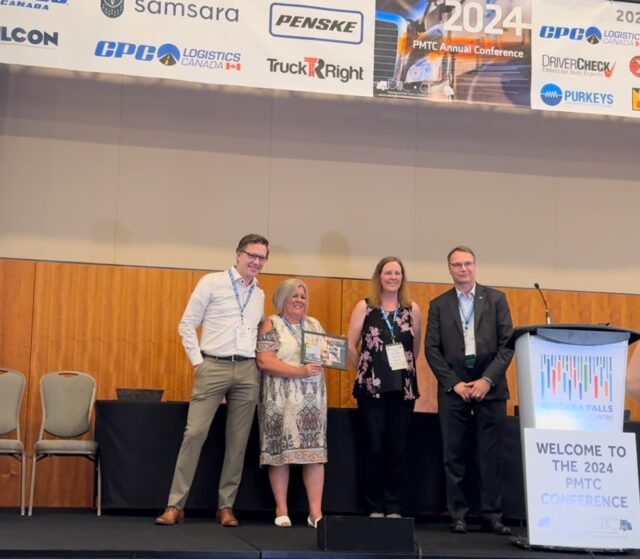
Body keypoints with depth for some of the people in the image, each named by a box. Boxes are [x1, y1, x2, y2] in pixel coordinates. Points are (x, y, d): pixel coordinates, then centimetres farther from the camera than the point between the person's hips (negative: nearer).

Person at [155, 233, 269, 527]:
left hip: (247, 371, 4)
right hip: (213, 367, -4)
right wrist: (197, 360, -3)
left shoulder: (260, 295, 15)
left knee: (238, 440, 5)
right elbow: (187, 324, 1)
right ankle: (175, 505, -2)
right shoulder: (212, 282, 0)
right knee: (194, 433, -8)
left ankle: (226, 506, 13)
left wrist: (260, 362, 7)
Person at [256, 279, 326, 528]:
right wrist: (301, 371, -18)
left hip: (313, 399, 4)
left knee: (315, 452, -2)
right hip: (282, 399, -4)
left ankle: (315, 511, 0)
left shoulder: (315, 324, 17)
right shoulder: (272, 325, -1)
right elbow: (264, 361, -11)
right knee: (280, 452, -3)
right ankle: (282, 510, 6)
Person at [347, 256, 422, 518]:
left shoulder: (412, 309, 5)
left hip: (404, 388, 2)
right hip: (372, 387, -2)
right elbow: (351, 345, 1)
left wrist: (405, 368, 10)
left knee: (398, 448, 3)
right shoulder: (364, 307, 0)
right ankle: (374, 507, 8)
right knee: (374, 447, 0)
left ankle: (394, 507, 10)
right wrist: (365, 369, 4)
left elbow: (416, 347, 14)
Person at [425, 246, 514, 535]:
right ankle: (458, 515, 8)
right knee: (454, 456, 2)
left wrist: (488, 379, -9)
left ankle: (491, 515, 7)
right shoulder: (438, 305, 9)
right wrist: (454, 383, -6)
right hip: (453, 388, 1)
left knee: (491, 455, 0)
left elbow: (507, 343, 1)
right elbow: (432, 349, 4)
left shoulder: (496, 299, 7)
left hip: (490, 386, 0)